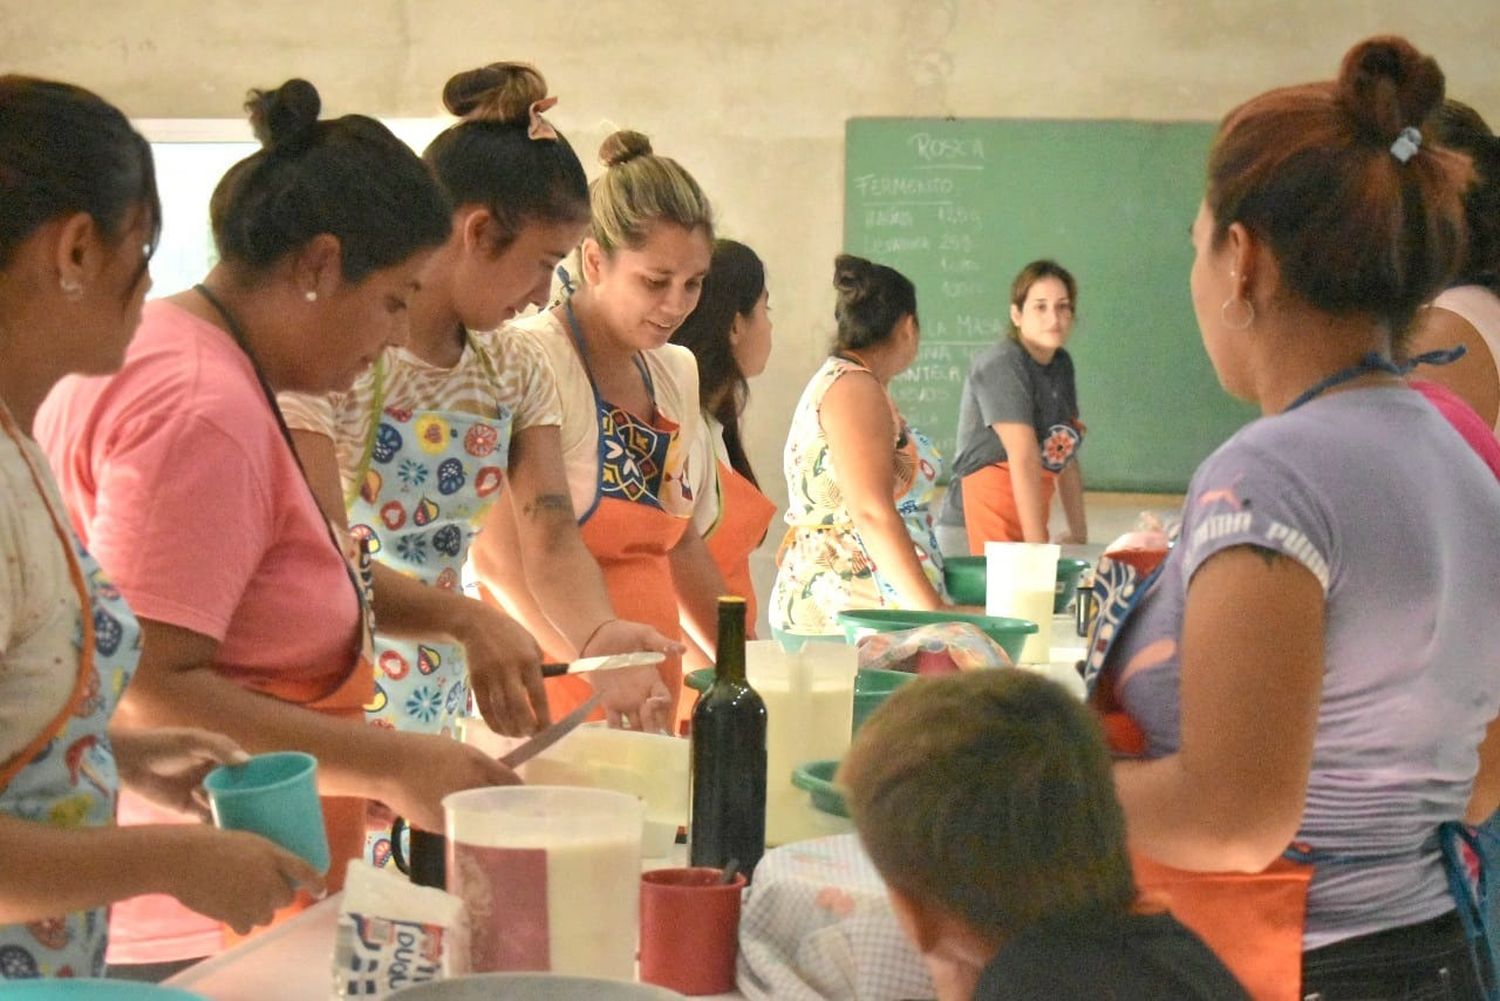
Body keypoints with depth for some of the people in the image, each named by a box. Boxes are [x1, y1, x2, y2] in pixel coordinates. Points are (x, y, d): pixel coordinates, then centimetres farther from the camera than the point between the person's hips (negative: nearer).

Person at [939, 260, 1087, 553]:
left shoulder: (1061, 364, 15)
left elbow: (1066, 457, 17)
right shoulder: (1001, 365, -11)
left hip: (1028, 515, 8)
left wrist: (1079, 535, 13)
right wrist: (1038, 550, -25)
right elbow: (1024, 460, -19)